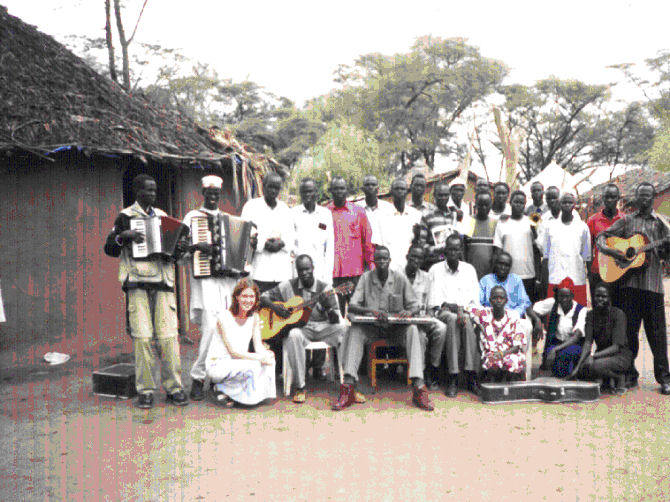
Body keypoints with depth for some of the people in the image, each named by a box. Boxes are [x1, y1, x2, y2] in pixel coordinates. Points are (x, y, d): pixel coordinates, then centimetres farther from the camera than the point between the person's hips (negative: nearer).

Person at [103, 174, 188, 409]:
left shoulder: (162, 216, 19)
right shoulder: (126, 216, 8)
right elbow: (109, 249, 6)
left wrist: (179, 249, 2)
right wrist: (123, 235, -12)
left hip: (163, 282, 3)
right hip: (138, 283, -3)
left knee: (168, 335, -4)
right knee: (142, 336, -6)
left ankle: (173, 387, 4)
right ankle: (145, 391, 3)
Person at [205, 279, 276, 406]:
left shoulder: (254, 317, 3)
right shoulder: (224, 317, -17)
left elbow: (258, 345, 0)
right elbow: (233, 351, -20)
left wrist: (266, 354, -24)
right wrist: (260, 357, -27)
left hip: (238, 362, 7)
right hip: (217, 365, -6)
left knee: (269, 361, -20)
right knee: (252, 366, -33)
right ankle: (221, 389, -6)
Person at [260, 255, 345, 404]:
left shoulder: (325, 288, 4)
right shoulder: (288, 286, 7)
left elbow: (335, 320, -2)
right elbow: (264, 297, 11)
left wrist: (328, 308, -24)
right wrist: (274, 307, -10)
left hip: (323, 328, 1)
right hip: (300, 328, -1)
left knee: (344, 329, -29)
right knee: (293, 335, -38)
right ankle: (300, 388, -29)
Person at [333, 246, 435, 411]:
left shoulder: (400, 278, 1)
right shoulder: (366, 277, 1)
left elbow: (414, 305, 4)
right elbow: (352, 306, -7)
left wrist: (410, 312, -22)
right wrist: (371, 310, -27)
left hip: (396, 328, 0)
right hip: (372, 328, 0)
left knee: (413, 331, -31)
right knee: (355, 331, -31)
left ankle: (419, 387, -39)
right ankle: (348, 388, -37)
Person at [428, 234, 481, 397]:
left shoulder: (469, 269, 16)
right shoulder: (436, 270, 9)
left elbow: (475, 301, 10)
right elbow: (432, 302, 2)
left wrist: (462, 309, -9)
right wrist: (449, 306, -12)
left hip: (465, 312, 2)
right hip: (443, 312, -2)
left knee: (468, 322, -35)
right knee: (453, 320, -37)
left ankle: (472, 376, -37)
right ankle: (453, 378, -38)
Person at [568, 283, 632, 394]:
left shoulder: (618, 314, -15)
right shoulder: (591, 315, 0)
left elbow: (616, 347, -21)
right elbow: (588, 343, -11)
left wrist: (593, 356, -35)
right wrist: (578, 365, -26)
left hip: (620, 355, -5)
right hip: (601, 354, 5)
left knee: (596, 365, -34)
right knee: (581, 371, -24)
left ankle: (620, 377, -4)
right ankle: (605, 380, 7)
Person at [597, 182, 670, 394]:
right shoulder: (626, 221, 13)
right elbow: (602, 236, 11)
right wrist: (608, 249, -8)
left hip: (652, 283, -1)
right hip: (628, 282, 1)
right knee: (628, 329, 5)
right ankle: (630, 375, 15)